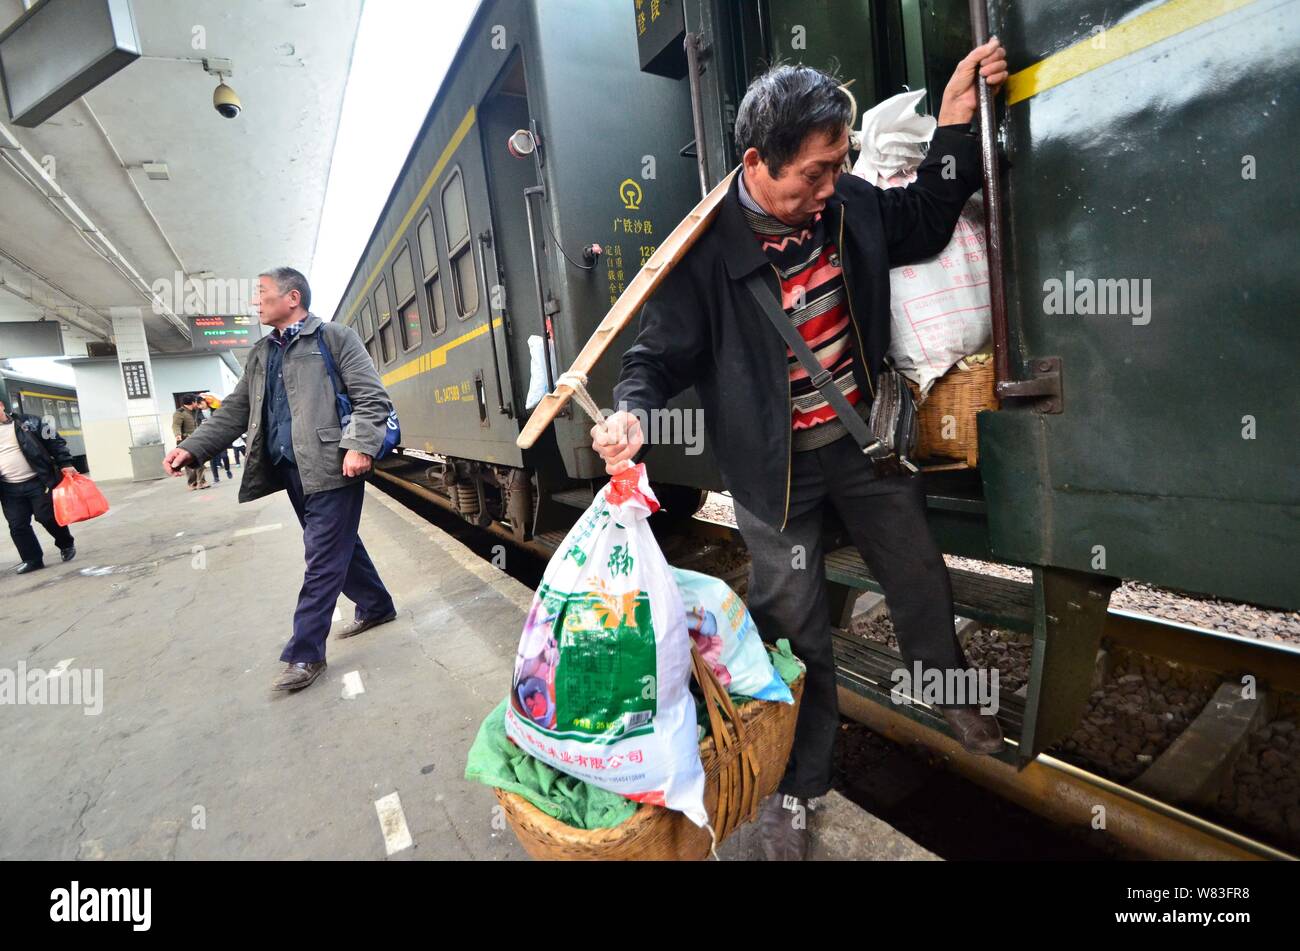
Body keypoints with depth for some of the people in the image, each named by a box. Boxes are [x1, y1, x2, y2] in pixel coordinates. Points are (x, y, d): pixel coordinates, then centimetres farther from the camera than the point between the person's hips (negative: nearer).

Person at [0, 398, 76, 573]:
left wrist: (65, 464, -11)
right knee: (17, 526, 4)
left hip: (38, 482, -4)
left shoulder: (27, 422, 0)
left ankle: (67, 544, 21)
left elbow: (55, 441, -1)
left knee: (47, 516, -2)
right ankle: (32, 559, 14)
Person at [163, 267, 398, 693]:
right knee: (338, 545, 17)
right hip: (290, 470, 8)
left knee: (323, 558, -3)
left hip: (332, 467, -7)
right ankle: (376, 606, 35)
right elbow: (235, 411, 17)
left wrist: (360, 446, -23)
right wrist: (192, 449, 4)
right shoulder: (260, 354, 18)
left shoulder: (335, 337, -3)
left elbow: (373, 398, -10)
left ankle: (304, 654, 4)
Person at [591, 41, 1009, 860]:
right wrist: (631, 414, -32)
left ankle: (950, 693, 54)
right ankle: (799, 788, 32)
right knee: (797, 628, 6)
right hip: (776, 464, -5)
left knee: (920, 577, 21)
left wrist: (956, 125, 3)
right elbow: (661, 354, -12)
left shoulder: (847, 204, -3)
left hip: (864, 437, 5)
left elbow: (924, 226, 15)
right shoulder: (705, 253, -18)